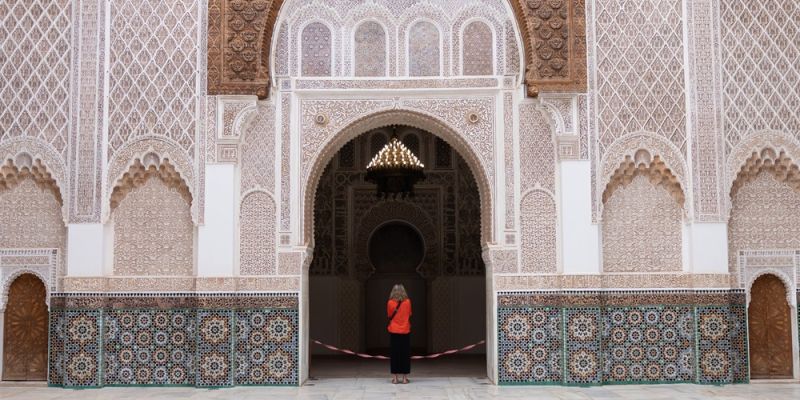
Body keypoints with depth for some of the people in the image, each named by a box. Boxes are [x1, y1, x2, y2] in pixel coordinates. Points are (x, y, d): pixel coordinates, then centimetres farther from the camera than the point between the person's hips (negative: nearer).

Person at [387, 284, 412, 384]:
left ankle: (396, 378, 5)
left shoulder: (390, 303, -6)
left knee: (395, 354, 5)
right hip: (405, 331, 0)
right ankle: (405, 378, 6)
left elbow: (389, 316, 5)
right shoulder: (407, 302, -5)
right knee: (405, 354, 6)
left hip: (394, 331, 0)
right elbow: (409, 315, 8)